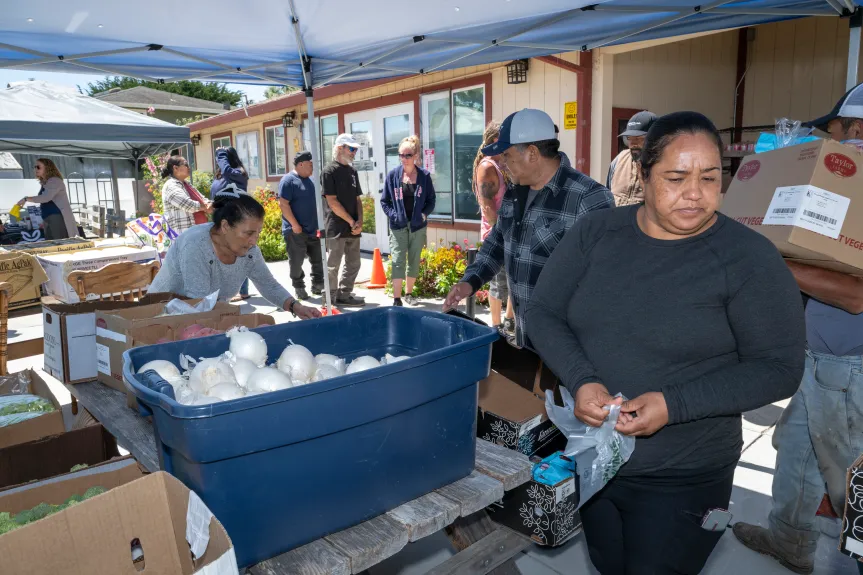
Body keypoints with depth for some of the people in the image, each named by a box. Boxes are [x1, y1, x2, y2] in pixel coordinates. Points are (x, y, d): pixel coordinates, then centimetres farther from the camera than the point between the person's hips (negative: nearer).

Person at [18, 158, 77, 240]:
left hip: (58, 218, -9)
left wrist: (26, 199, -14)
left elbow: (45, 198, -22)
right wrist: (44, 221, 21)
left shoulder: (55, 181, -8)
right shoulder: (44, 184, 20)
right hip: (48, 220, 9)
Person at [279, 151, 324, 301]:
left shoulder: (310, 180, 14)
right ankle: (299, 288, 13)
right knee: (296, 262, 1)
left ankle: (318, 285, 20)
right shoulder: (288, 180, -10)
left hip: (312, 230, 7)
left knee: (318, 260, 9)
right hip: (295, 231, -7)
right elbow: (283, 204, -16)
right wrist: (295, 225, -18)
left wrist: (319, 223, 14)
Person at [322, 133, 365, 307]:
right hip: (337, 227, -7)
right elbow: (332, 202, -13)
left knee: (353, 264, 10)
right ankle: (331, 297, 12)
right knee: (333, 265, 1)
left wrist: (359, 221, -1)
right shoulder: (330, 171, -8)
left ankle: (344, 294, 21)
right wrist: (351, 221, -12)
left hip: (353, 227, 7)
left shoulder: (352, 171, 14)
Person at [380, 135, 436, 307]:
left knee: (414, 261, 11)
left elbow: (431, 200, 5)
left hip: (418, 226, 2)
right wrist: (393, 214, -8)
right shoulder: (393, 175, -3)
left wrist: (425, 213, -9)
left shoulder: (424, 175, -2)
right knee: (398, 262, -6)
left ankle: (409, 293, 27)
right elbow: (384, 200, 3)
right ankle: (396, 299, -5)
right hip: (398, 226, -1)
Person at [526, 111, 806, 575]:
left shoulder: (750, 258, -13)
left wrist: (673, 406, -24)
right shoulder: (596, 232, -4)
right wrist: (581, 381, -20)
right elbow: (542, 312, -3)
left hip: (681, 479, -3)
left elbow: (778, 369, -12)